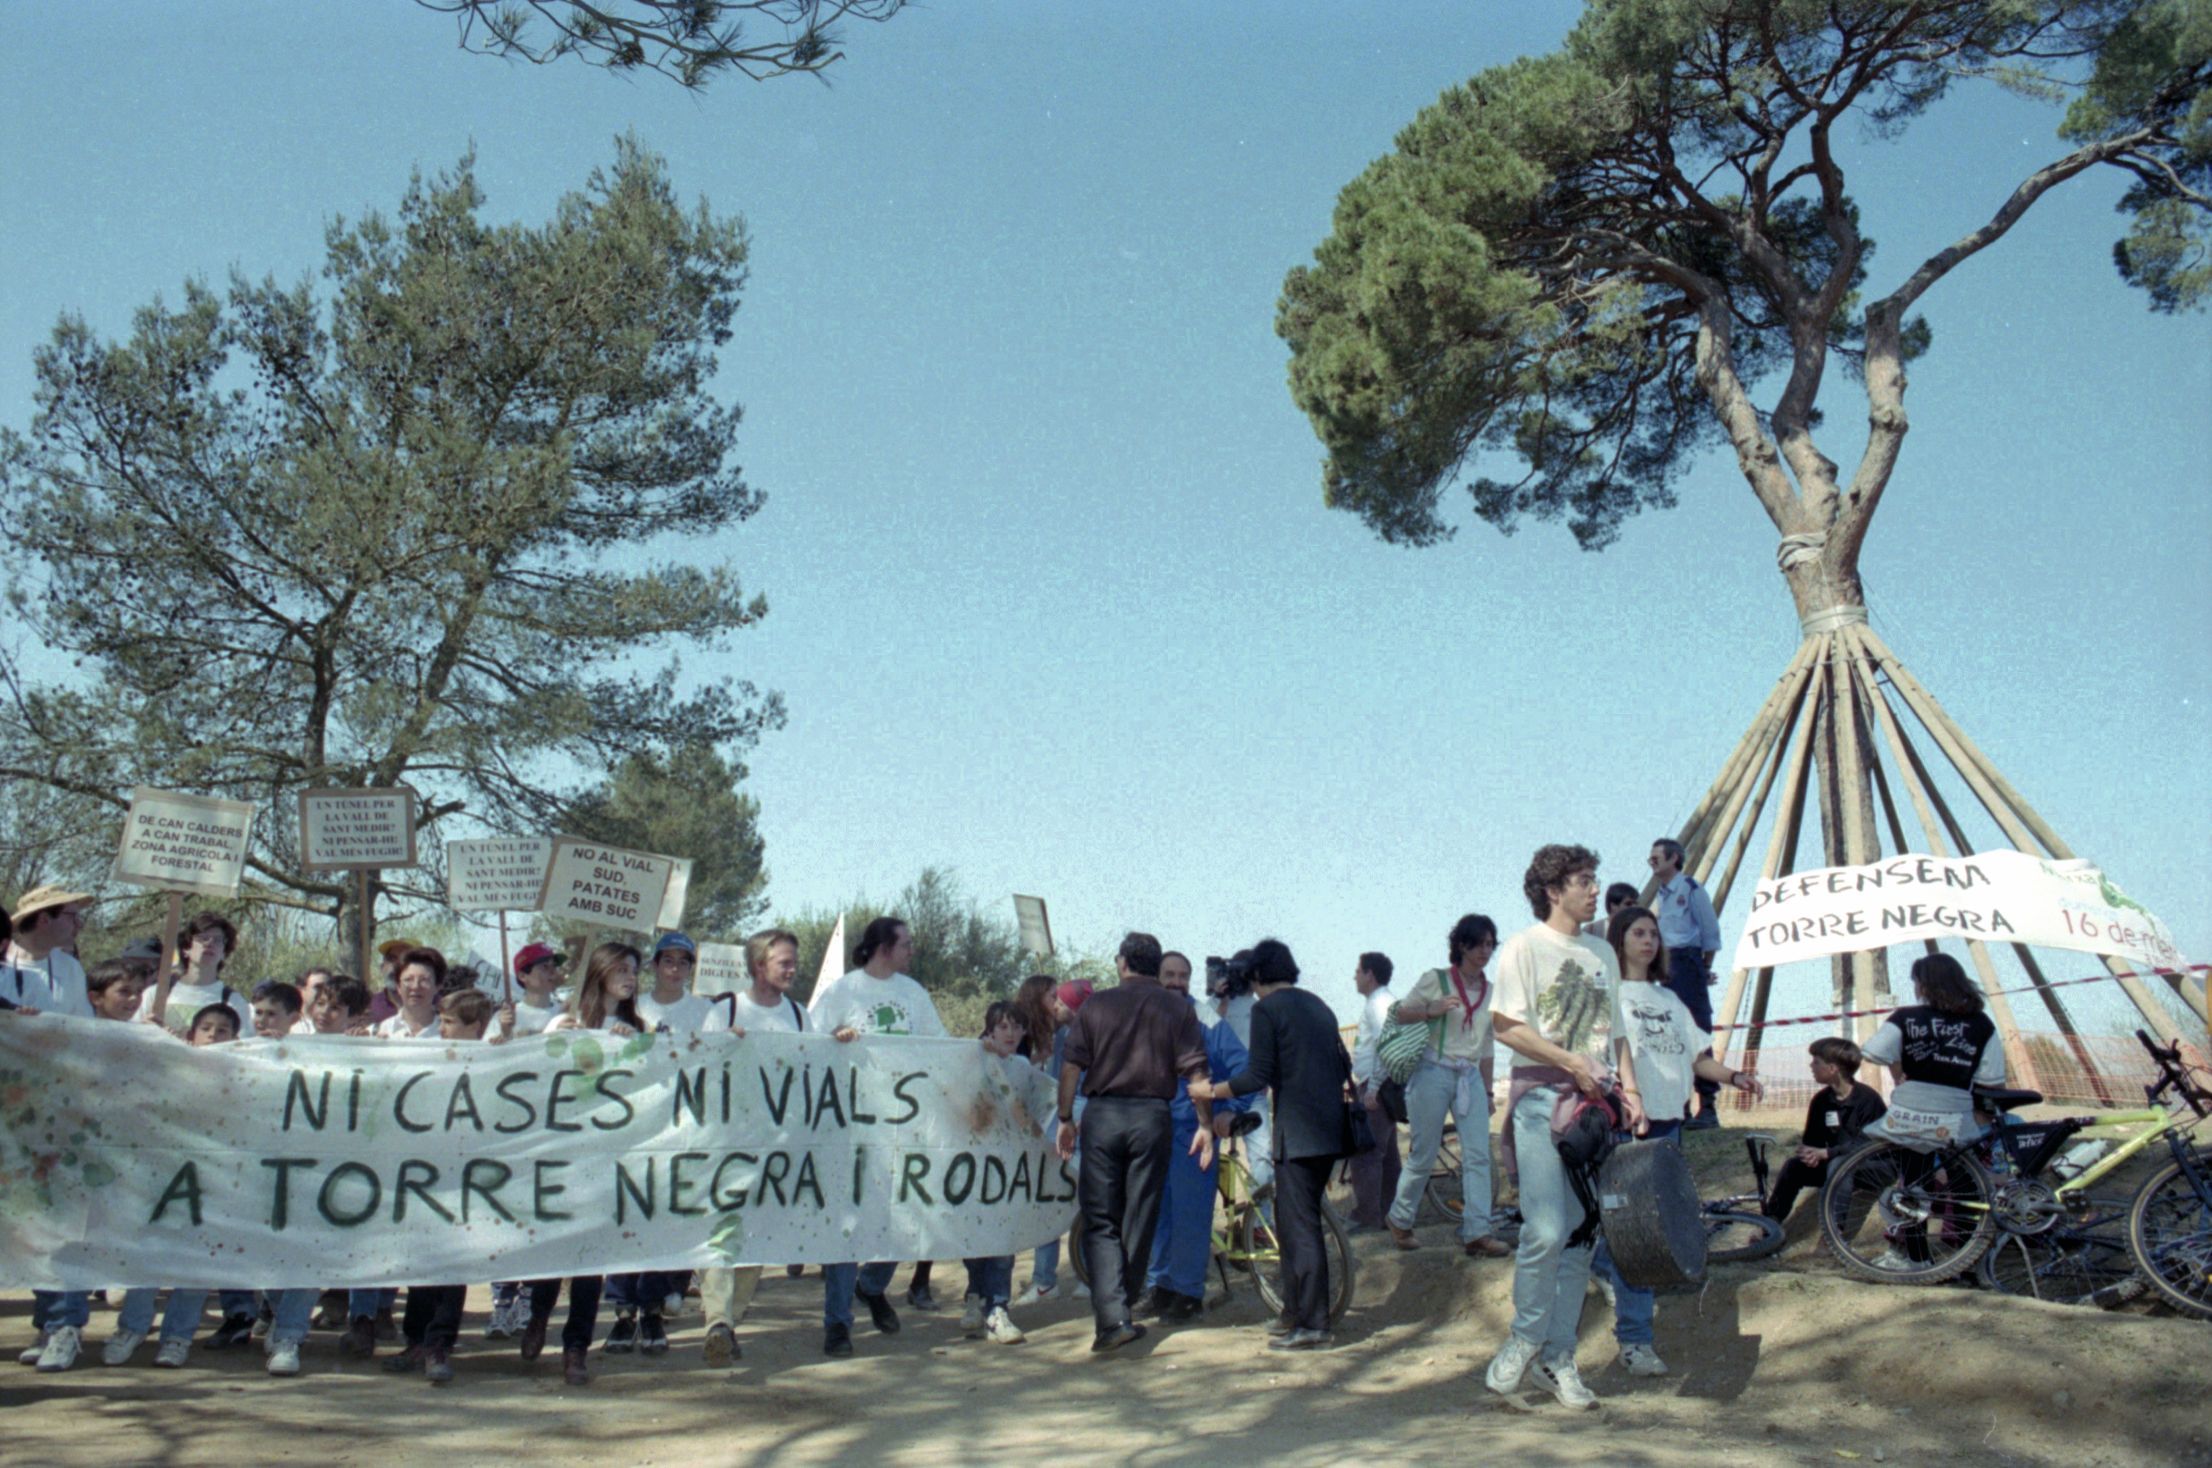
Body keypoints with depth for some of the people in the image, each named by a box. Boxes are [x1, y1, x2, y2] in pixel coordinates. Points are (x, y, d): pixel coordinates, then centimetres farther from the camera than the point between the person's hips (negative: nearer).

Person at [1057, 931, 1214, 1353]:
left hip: (1102, 1114, -1)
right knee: (1140, 1218, 11)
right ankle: (1122, 1305, 20)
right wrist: (1205, 1124, 3)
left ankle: (1113, 1317, -10)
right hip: (1153, 1116, 1)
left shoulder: (1096, 1005, 4)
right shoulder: (1178, 1009, 5)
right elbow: (1196, 1073, -2)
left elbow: (1071, 1067, -1)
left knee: (1100, 1221, 2)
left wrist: (1065, 1120, 6)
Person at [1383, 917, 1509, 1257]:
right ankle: (1400, 1219, 21)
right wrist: (1432, 1010, -18)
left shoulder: (1490, 991, 13)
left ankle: (1476, 1232, -7)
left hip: (1471, 1078, 5)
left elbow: (1487, 1047, 18)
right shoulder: (1435, 980, -2)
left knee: (1478, 1155, -7)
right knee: (1423, 1155, 1)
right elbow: (1399, 1014, -1)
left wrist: (1487, 1091, 18)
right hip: (1434, 1073, -5)